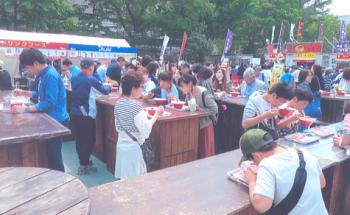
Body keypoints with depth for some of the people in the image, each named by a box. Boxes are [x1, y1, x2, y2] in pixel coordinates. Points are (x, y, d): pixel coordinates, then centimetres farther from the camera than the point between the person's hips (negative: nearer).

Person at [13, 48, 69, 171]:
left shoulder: (51, 76, -22)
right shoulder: (42, 75, 9)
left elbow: (50, 102, -26)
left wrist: (25, 109, -23)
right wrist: (24, 93, 7)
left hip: (56, 120, -10)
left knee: (54, 155, 1)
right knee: (50, 153, 19)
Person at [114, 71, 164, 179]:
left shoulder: (118, 104, 3)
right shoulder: (135, 105, -20)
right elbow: (146, 131, -23)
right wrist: (157, 114, -14)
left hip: (121, 146, 7)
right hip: (134, 148, -7)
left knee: (125, 180, 16)